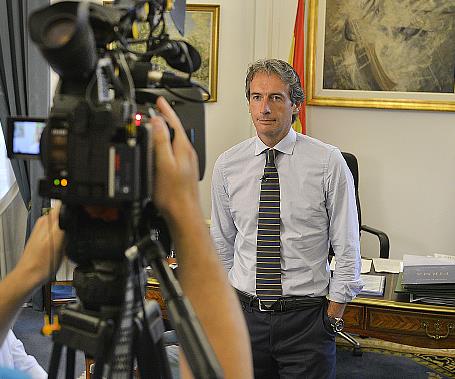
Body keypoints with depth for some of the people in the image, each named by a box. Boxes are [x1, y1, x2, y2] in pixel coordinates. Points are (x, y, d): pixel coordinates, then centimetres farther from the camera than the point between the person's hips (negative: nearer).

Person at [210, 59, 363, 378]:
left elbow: (347, 248, -4)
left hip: (306, 318, -2)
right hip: (245, 313, 3)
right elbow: (221, 243, 10)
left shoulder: (328, 163, -7)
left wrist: (332, 317, -6)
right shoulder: (227, 165, 2)